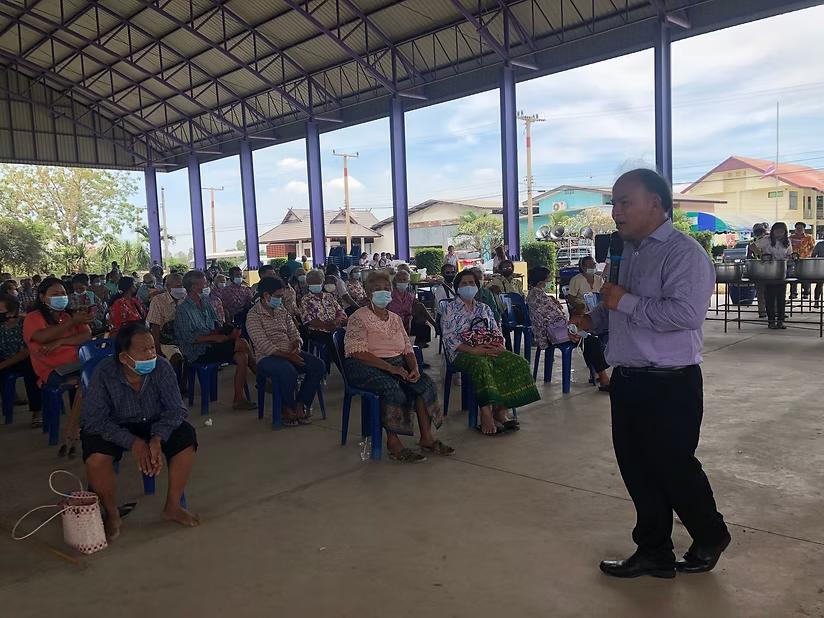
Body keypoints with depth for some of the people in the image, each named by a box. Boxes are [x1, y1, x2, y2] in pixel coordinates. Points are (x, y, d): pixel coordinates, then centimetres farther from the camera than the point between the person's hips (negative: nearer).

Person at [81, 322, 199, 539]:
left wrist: (157, 439, -36)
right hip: (115, 429, -2)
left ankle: (172, 506, -3)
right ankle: (112, 515, -3)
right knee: (95, 458, -31)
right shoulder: (104, 373, -24)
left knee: (186, 437, -22)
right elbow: (94, 420, -25)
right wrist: (133, 442, -35)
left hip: (155, 425, 2)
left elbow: (175, 409, -17)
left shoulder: (162, 367, -19)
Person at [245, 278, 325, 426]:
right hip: (267, 358, -7)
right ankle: (288, 408, -10)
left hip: (289, 353, 7)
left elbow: (294, 334, 15)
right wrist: (288, 356, -23)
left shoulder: (282, 311, 14)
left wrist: (295, 349, -8)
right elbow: (263, 346, -18)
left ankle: (300, 404, -6)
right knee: (288, 371, -37)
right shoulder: (253, 315, -8)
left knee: (318, 365, -15)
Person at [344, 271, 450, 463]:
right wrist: (390, 368, -23)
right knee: (392, 388, -34)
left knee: (424, 382, -18)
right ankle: (393, 443, -24)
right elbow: (358, 352, -17)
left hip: (397, 364, 6)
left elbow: (408, 348, 13)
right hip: (366, 368, -6)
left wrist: (414, 368, -9)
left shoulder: (395, 318, 18)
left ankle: (427, 438, -14)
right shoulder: (358, 318, -4)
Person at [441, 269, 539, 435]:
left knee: (518, 363, -21)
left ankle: (501, 410, -22)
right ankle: (486, 414, -34)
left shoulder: (484, 308, 23)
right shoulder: (450, 309, 7)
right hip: (462, 353, -5)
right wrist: (473, 350, -19)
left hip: (488, 349, 5)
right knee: (482, 365, -40)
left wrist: (499, 345, -6)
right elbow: (449, 339, -5)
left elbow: (497, 332, 19)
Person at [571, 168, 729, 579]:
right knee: (636, 468, 14)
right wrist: (594, 319, 7)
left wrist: (625, 302, -21)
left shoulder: (684, 253, -14)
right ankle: (654, 552, 31)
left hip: (669, 385, -8)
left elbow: (687, 313, -28)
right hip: (628, 380, 8)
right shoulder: (630, 254, 14)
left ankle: (709, 537, 35)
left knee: (672, 468, 6)